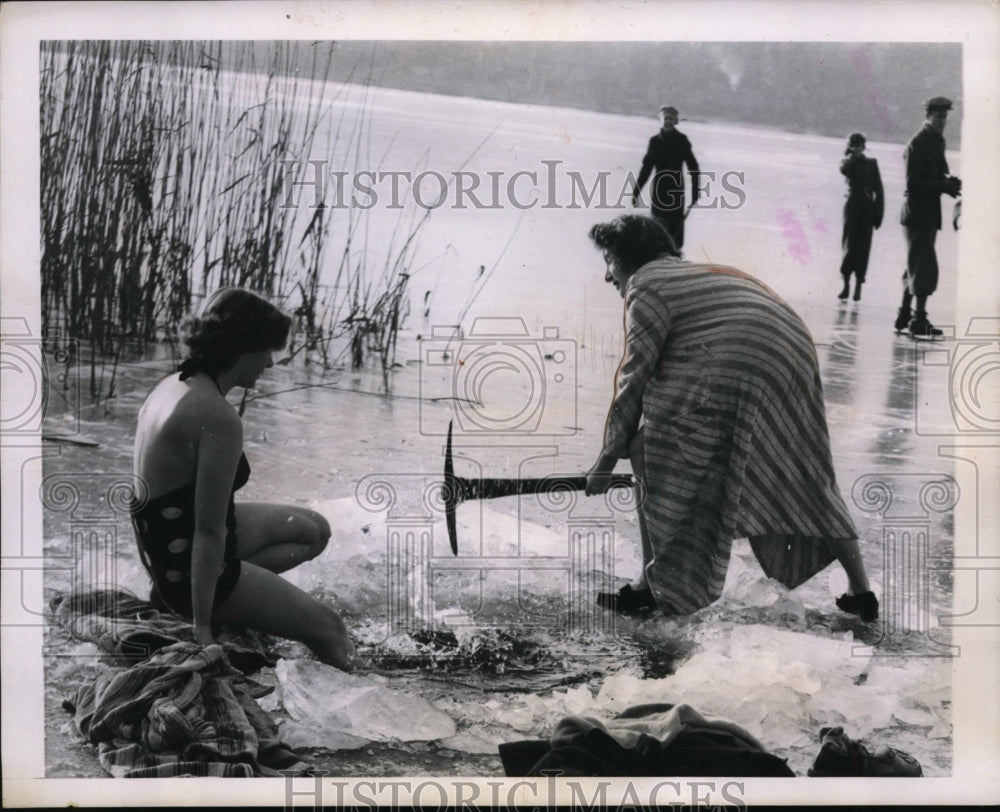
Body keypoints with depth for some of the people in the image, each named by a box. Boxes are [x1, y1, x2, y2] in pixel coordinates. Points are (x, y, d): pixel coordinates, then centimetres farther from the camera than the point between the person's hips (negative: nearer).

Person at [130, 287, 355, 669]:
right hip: (186, 563, -9)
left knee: (314, 530, 20)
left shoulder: (174, 383, 0)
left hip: (165, 541, 9)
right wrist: (202, 627, -20)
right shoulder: (219, 419, -29)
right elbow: (209, 532, -27)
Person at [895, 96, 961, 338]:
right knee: (925, 267, -9)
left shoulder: (936, 142, 15)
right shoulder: (917, 144, -14)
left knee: (916, 266, 15)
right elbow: (913, 183, -20)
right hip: (918, 212, -10)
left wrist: (949, 183, 0)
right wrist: (945, 185, -19)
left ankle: (904, 317, 23)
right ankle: (919, 321, -6)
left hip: (929, 213, 10)